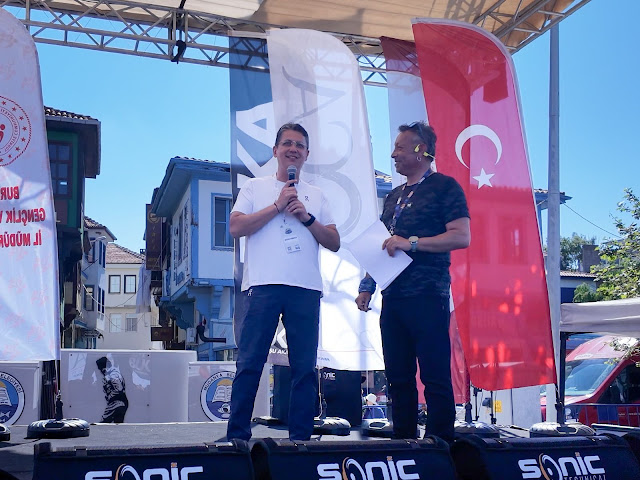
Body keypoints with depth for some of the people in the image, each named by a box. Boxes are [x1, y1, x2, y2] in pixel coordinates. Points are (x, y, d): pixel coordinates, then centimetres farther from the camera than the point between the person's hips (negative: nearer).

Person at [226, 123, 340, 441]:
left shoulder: (317, 196, 20)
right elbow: (236, 227, -1)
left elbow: (334, 243, 13)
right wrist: (278, 205, -3)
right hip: (263, 285, -2)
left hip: (306, 288, 3)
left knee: (305, 367, 1)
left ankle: (300, 437, 8)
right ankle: (237, 435, 2)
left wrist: (307, 217, -1)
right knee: (249, 364, -4)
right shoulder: (255, 188, 14)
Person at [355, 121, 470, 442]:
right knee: (398, 376, 9)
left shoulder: (444, 187, -1)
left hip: (427, 296, -7)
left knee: (435, 376, -6)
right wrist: (367, 286, 14)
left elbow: (462, 237, -12)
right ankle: (403, 442, 17)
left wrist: (412, 242, -16)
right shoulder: (394, 197, 22)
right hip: (393, 296, 8)